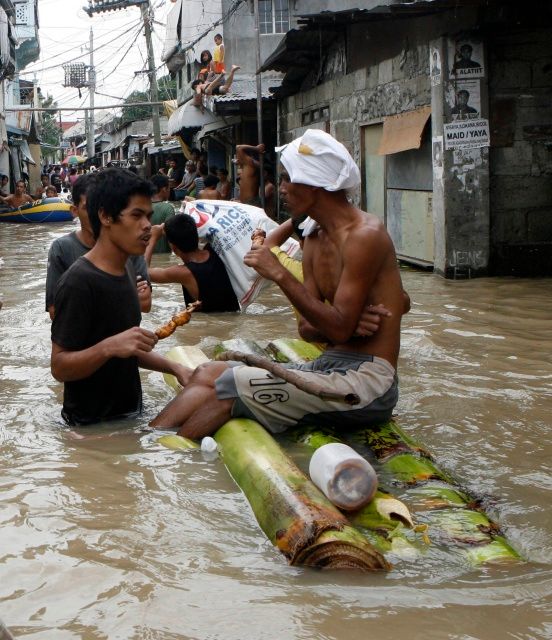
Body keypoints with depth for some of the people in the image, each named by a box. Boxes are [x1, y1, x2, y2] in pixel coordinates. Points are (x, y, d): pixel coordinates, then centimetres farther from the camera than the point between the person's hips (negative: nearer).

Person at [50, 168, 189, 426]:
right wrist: (109, 347, -36)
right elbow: (59, 367, -22)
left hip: (129, 411, 8)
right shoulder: (79, 282, -23)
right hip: (93, 424, -8)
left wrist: (172, 367, 4)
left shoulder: (125, 268, 6)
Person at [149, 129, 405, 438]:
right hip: (330, 367, 9)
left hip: (367, 381, -9)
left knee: (227, 389, -20)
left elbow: (339, 329, -21)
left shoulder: (365, 235, -14)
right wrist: (349, 325, -11)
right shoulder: (314, 238, 15)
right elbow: (308, 328, 11)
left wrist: (280, 275, -19)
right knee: (208, 374, 0)